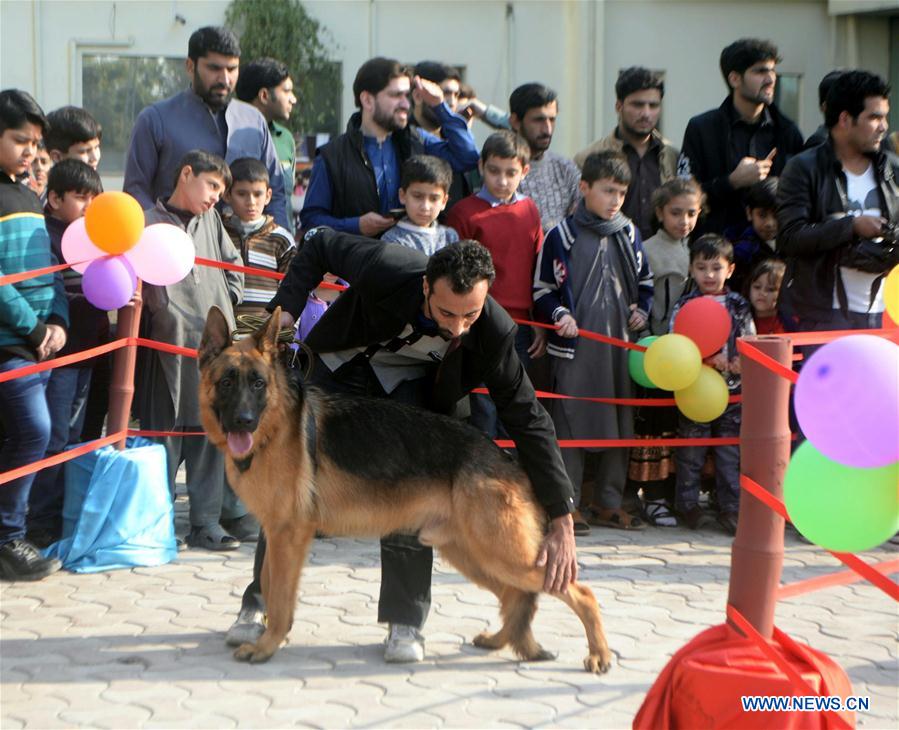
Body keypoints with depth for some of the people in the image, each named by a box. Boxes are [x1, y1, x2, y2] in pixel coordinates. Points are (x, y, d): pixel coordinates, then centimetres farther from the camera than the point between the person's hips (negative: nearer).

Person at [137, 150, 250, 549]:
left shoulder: (210, 220, 15)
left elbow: (232, 261, 27)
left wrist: (228, 298, 14)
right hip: (173, 346, -5)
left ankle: (206, 522, 11)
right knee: (166, 436, 0)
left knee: (210, 434, 6)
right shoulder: (151, 223, -4)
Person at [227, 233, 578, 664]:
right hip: (344, 361, 0)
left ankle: (405, 621, -8)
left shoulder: (494, 333, -33)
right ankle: (261, 603, 11)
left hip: (414, 383, 0)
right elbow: (320, 244, -15)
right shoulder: (385, 270, -37)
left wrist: (561, 522, -28)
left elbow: (528, 420, -25)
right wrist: (287, 306, -27)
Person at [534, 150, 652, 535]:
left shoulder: (628, 233, 10)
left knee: (619, 419, 8)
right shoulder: (562, 235, -3)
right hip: (576, 344, -5)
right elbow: (542, 289, 2)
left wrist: (642, 310, 6)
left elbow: (644, 280, 22)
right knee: (572, 421, -5)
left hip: (620, 343, 5)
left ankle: (609, 501, 17)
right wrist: (560, 314, -14)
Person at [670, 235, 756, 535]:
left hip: (732, 390, 2)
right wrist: (708, 359, -18)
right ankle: (688, 505, 14)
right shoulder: (684, 305, 1)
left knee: (731, 453, 4)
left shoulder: (739, 306, 8)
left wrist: (742, 361, -14)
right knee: (691, 451, 4)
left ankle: (731, 507, 10)